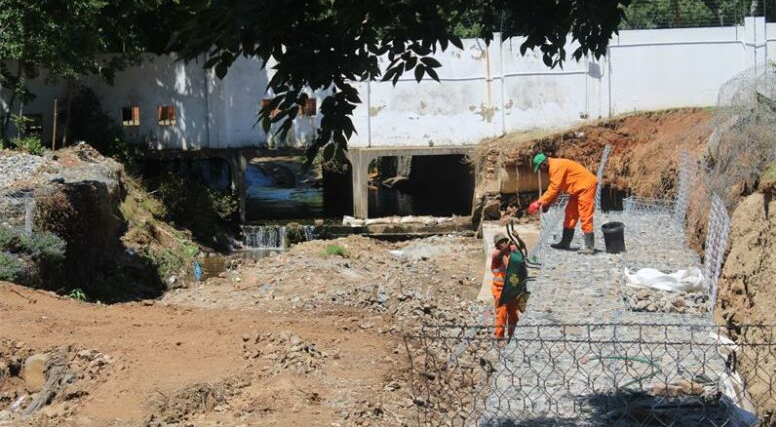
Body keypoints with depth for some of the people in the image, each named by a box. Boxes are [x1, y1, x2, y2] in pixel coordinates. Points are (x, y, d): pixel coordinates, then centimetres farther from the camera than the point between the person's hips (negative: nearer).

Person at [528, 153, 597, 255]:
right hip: (578, 188, 11)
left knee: (585, 217, -11)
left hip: (586, 186, -11)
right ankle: (565, 242, 22)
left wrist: (540, 202, -22)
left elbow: (554, 188, -25)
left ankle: (590, 247, -11)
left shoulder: (556, 166, -22)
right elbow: (555, 188, 14)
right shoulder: (554, 167, 10)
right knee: (570, 215, 14)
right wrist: (548, 203, 4)